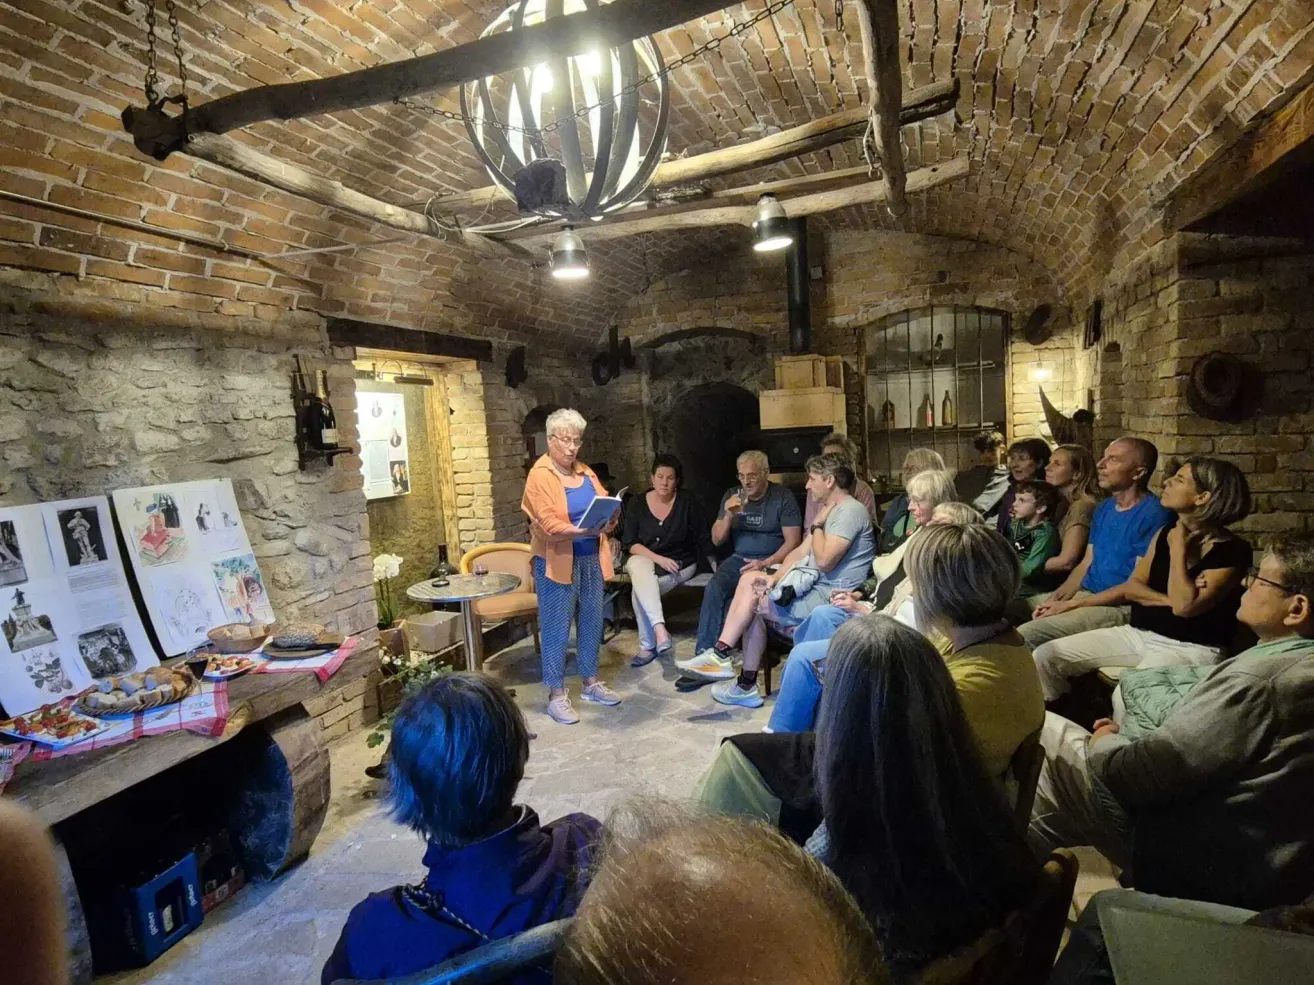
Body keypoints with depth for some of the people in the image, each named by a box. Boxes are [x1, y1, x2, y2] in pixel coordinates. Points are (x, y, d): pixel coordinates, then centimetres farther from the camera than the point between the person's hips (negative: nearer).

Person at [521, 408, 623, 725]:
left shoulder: (585, 472, 11)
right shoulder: (539, 476, -10)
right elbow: (549, 524, -20)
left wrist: (609, 521, -14)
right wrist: (582, 531, -32)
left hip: (591, 559, 7)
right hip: (557, 562, -6)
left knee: (591, 623, 14)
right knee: (556, 629, 0)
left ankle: (591, 683, 28)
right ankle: (556, 695, 10)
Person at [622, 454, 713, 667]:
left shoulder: (687, 503, -6)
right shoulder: (638, 503, 0)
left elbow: (703, 539, -2)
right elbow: (630, 543, -5)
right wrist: (658, 558, -18)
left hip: (679, 563, -1)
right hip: (645, 558, 2)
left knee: (641, 590, -28)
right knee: (639, 570, -35)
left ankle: (648, 646, -16)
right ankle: (660, 629, -46)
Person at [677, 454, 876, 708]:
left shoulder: (850, 511, -15)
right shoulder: (830, 510, 19)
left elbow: (824, 561, -23)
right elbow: (802, 551, 13)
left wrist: (817, 526, -7)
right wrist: (775, 577, -2)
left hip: (830, 598, -10)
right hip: (814, 586, 10)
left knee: (754, 603, -12)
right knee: (749, 580, -1)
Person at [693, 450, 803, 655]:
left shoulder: (783, 497, -2)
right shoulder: (732, 496, 10)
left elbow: (793, 541, -6)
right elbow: (716, 540, 10)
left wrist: (766, 563, -19)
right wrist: (728, 516, -9)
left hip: (772, 561, -4)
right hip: (738, 559, 4)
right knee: (713, 589, -27)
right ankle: (704, 650, -23)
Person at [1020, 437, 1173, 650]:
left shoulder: (1153, 514, -14)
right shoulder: (1104, 508, 13)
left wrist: (1072, 604, -16)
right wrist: (1057, 596, -4)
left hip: (1120, 606, -9)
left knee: (1025, 635, -26)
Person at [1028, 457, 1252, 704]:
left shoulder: (1232, 551, -12)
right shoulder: (1166, 533, 9)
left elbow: (1184, 606, -23)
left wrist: (1178, 548, -15)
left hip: (1190, 648, -6)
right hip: (1140, 634, 7)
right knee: (1046, 655, -7)